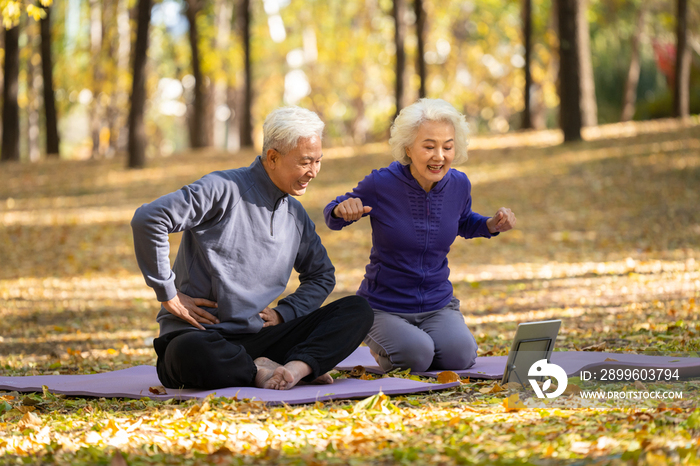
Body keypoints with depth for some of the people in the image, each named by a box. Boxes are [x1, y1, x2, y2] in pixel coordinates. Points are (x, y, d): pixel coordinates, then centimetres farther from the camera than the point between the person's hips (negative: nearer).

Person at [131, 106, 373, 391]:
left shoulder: (296, 215, 16)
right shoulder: (223, 190, -7)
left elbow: (322, 276, 29)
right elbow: (147, 219, -17)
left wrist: (284, 313, 9)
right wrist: (168, 295, -14)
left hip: (258, 337, 6)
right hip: (201, 333, -6)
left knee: (359, 311, -9)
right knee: (189, 353, -45)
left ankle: (297, 365, -32)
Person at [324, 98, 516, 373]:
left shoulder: (458, 185, -5)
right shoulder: (381, 183, -16)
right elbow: (332, 218, -1)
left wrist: (492, 225, -3)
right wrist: (343, 211, -25)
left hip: (438, 305, 3)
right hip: (384, 306, -3)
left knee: (459, 356, -25)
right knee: (416, 354, -30)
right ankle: (380, 343, 7)